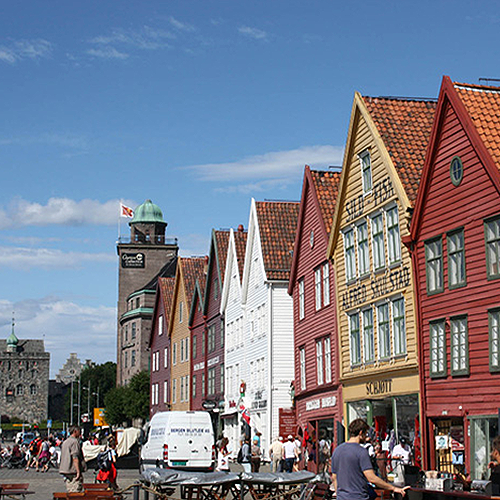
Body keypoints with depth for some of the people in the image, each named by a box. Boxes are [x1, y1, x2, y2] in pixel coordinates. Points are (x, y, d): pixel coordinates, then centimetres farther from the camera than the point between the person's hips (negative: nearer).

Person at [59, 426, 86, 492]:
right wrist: (78, 471, -20)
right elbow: (75, 458, -19)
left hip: (65, 470, 9)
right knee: (76, 492, -10)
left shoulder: (65, 442, 17)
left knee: (69, 491, 11)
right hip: (74, 471, -9)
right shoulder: (75, 441, -12)